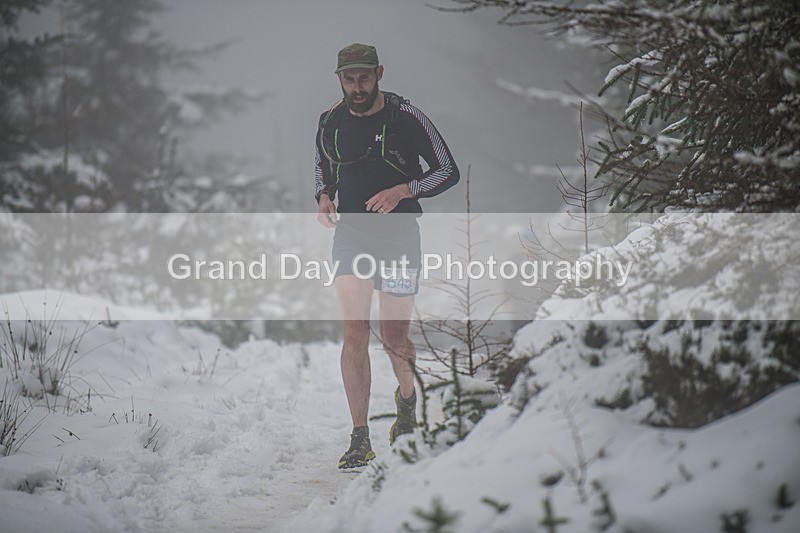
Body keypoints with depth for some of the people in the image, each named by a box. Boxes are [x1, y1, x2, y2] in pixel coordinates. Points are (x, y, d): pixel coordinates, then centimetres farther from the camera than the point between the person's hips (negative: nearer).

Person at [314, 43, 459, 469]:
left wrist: (401, 191, -19)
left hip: (398, 238, -2)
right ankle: (360, 440, -8)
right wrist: (324, 198, 0)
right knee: (354, 331, -10)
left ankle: (407, 398, 38)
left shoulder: (405, 118, -9)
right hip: (350, 237, 2)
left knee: (393, 337, 3)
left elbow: (448, 171, -4)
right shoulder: (330, 123, 2)